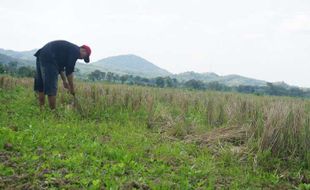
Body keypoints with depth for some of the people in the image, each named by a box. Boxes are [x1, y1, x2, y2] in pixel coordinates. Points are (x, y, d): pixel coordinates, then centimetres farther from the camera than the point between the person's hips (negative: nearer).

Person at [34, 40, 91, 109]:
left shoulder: (69, 48, 25)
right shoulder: (76, 51, -3)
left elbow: (60, 65, 28)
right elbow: (69, 70, -7)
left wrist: (64, 80, 25)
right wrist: (72, 88, 1)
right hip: (48, 58, -10)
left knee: (41, 85, 14)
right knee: (51, 88, -7)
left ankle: (41, 108, 18)